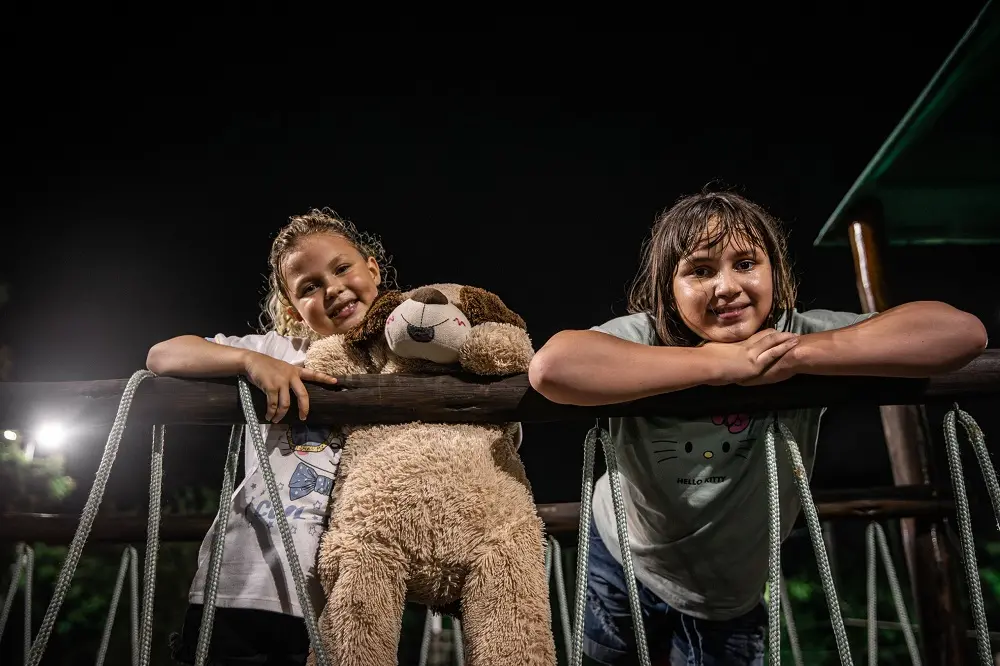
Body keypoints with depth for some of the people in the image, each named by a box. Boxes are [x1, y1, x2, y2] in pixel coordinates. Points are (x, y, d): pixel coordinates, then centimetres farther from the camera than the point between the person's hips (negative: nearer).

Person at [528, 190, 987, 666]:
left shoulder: (799, 335, -23)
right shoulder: (641, 337, -28)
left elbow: (963, 331, -33)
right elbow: (550, 367, -50)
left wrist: (798, 355, -40)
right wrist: (715, 363, -43)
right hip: (623, 559, 0)